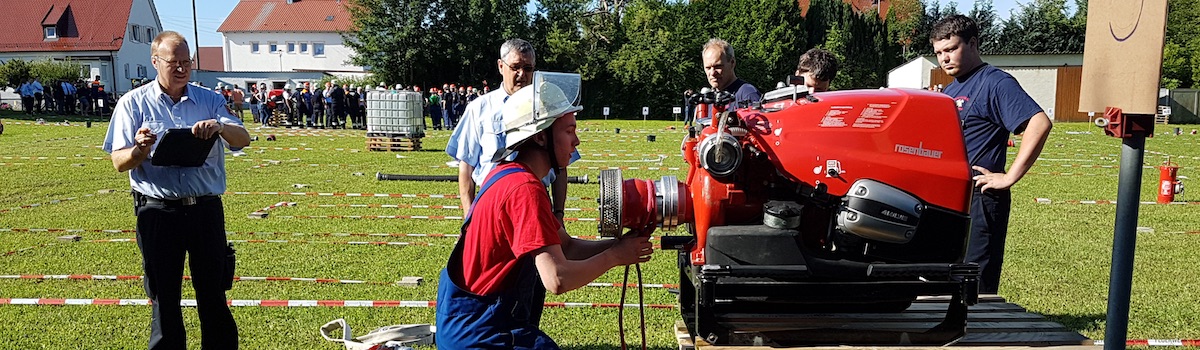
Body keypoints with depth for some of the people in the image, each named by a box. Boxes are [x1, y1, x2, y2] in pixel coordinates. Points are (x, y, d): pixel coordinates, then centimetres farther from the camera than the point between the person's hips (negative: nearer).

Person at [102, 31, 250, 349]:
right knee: (164, 297, 9)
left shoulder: (210, 100, 7)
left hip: (206, 210, 1)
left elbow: (243, 140, -5)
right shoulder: (133, 103, 4)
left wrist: (220, 127, -27)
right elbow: (119, 162, 0)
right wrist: (140, 150, -23)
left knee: (213, 292, 8)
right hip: (157, 212, -1)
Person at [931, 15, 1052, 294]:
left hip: (980, 200, -9)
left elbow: (1039, 124, -22)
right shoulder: (950, 90, 18)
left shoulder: (995, 82, -9)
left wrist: (1009, 177, -23)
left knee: (975, 287, -5)